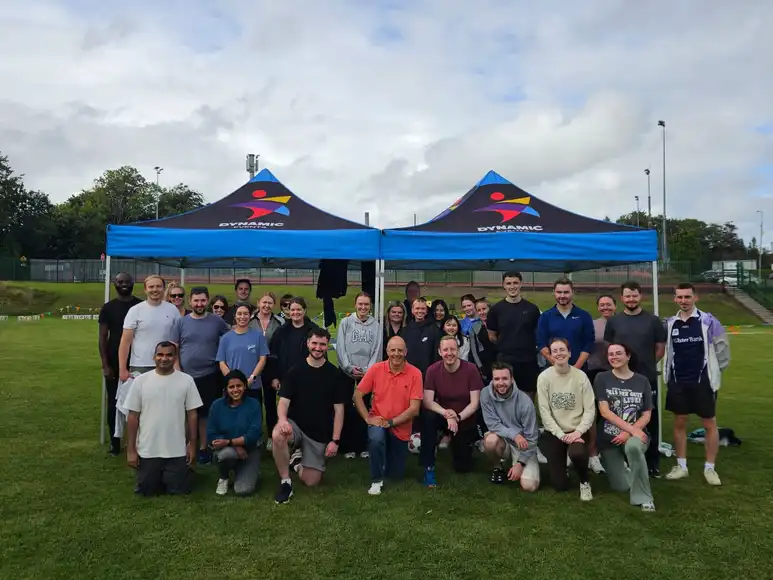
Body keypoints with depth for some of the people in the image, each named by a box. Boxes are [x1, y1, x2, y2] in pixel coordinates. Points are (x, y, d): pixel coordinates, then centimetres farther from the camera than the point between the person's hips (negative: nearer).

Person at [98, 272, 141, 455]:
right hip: (114, 364, 1)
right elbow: (102, 337, 1)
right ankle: (115, 443, 19)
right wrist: (105, 365, -6)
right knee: (114, 403, 8)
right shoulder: (108, 308, 2)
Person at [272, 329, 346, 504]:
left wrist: (335, 440, -8)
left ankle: (297, 460, 33)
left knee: (311, 481, -1)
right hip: (295, 425, 0)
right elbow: (284, 401, -7)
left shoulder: (335, 375, -3)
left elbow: (338, 410, -2)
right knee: (277, 435, -36)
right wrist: (282, 419, -30)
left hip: (321, 434, 1)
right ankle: (285, 482, -14)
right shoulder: (295, 371, -2)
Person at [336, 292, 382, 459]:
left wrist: (367, 370, -9)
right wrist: (350, 368, -12)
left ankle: (362, 445, 16)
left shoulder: (375, 325, 3)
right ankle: (347, 446, 12)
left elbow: (377, 350, 0)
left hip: (367, 373, 1)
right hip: (347, 372, -1)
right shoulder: (346, 322, 0)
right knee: (347, 409, 3)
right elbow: (340, 348, -4)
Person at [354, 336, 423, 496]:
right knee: (376, 438, -37)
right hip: (378, 422, -1)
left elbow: (414, 409, -15)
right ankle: (376, 480, -13)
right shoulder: (376, 369, -9)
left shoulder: (415, 373, -14)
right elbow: (357, 395, -4)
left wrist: (390, 422, -21)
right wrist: (368, 418, -15)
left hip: (401, 428, 1)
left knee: (396, 474, 12)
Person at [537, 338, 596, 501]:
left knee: (576, 453, -36)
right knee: (560, 485, -4)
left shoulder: (581, 376, -7)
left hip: (576, 430, 0)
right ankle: (559, 461, 32)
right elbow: (544, 411, -9)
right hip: (554, 432, 0)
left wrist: (578, 431, -20)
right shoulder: (544, 377, -8)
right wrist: (561, 435, -16)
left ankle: (584, 482, -1)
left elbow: (590, 409, -7)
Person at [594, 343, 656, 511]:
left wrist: (629, 433, -16)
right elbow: (604, 411, -11)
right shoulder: (602, 378, -3)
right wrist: (631, 428, -20)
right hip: (609, 438, 1)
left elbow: (646, 415, 0)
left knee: (632, 446, -37)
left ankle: (643, 497, -19)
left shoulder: (642, 381, 2)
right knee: (621, 486, -3)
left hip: (636, 434, 0)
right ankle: (622, 467, 34)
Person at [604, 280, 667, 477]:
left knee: (650, 421, 6)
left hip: (647, 379, -1)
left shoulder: (653, 320, 1)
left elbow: (660, 349, 5)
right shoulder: (613, 321, 4)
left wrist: (646, 364, 4)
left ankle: (652, 463, 18)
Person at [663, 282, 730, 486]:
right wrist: (669, 374, 9)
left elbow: (722, 348, -3)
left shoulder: (708, 321, -7)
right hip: (677, 382, 3)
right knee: (679, 423, 9)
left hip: (703, 381, -3)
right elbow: (665, 350, 14)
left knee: (709, 424, 5)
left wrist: (714, 371, 1)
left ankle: (710, 468, 17)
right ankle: (681, 466, 20)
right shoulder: (670, 324, 3)